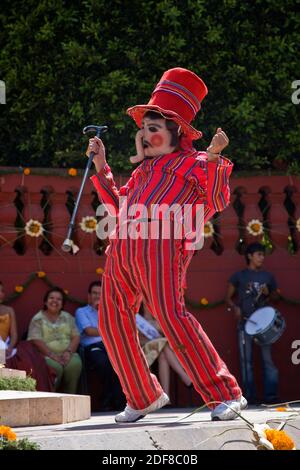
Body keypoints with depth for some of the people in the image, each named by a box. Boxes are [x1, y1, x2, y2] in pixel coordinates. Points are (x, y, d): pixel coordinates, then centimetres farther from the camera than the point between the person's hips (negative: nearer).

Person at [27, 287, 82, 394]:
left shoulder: (68, 317, 16)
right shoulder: (37, 319, 5)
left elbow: (76, 337, 8)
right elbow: (36, 341, -7)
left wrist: (69, 351, -12)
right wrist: (52, 355, -18)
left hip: (66, 355, 3)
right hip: (46, 355, -3)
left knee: (75, 364, -31)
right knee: (56, 367, -35)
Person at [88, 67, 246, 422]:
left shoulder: (194, 163, 12)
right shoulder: (144, 170, 31)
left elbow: (216, 202, -2)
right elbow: (117, 206, 34)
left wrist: (214, 159, -11)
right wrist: (101, 167, 31)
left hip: (160, 245, -8)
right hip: (120, 248, 8)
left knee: (172, 317, -20)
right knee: (112, 324, 4)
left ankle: (225, 395, -17)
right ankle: (144, 397, 18)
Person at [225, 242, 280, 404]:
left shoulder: (268, 276, 11)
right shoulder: (239, 276, 5)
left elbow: (275, 296, 21)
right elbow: (229, 297, 8)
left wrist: (268, 294, -2)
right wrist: (235, 308, -12)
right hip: (245, 322, -1)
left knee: (268, 358, -3)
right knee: (246, 360, 1)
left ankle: (271, 395, -1)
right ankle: (250, 396, 4)